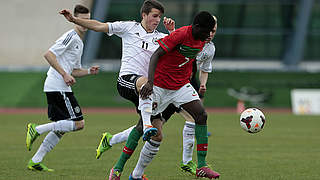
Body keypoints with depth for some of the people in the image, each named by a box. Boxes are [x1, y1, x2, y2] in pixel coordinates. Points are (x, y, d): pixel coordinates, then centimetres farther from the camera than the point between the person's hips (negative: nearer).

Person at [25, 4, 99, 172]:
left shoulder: (79, 43, 23)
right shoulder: (71, 36, -8)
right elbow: (49, 54, -18)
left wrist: (89, 71, 12)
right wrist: (64, 74, -20)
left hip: (53, 88, 10)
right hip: (58, 87, -10)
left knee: (61, 128, 11)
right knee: (78, 123, -11)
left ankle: (35, 161, 12)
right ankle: (37, 129, -10)